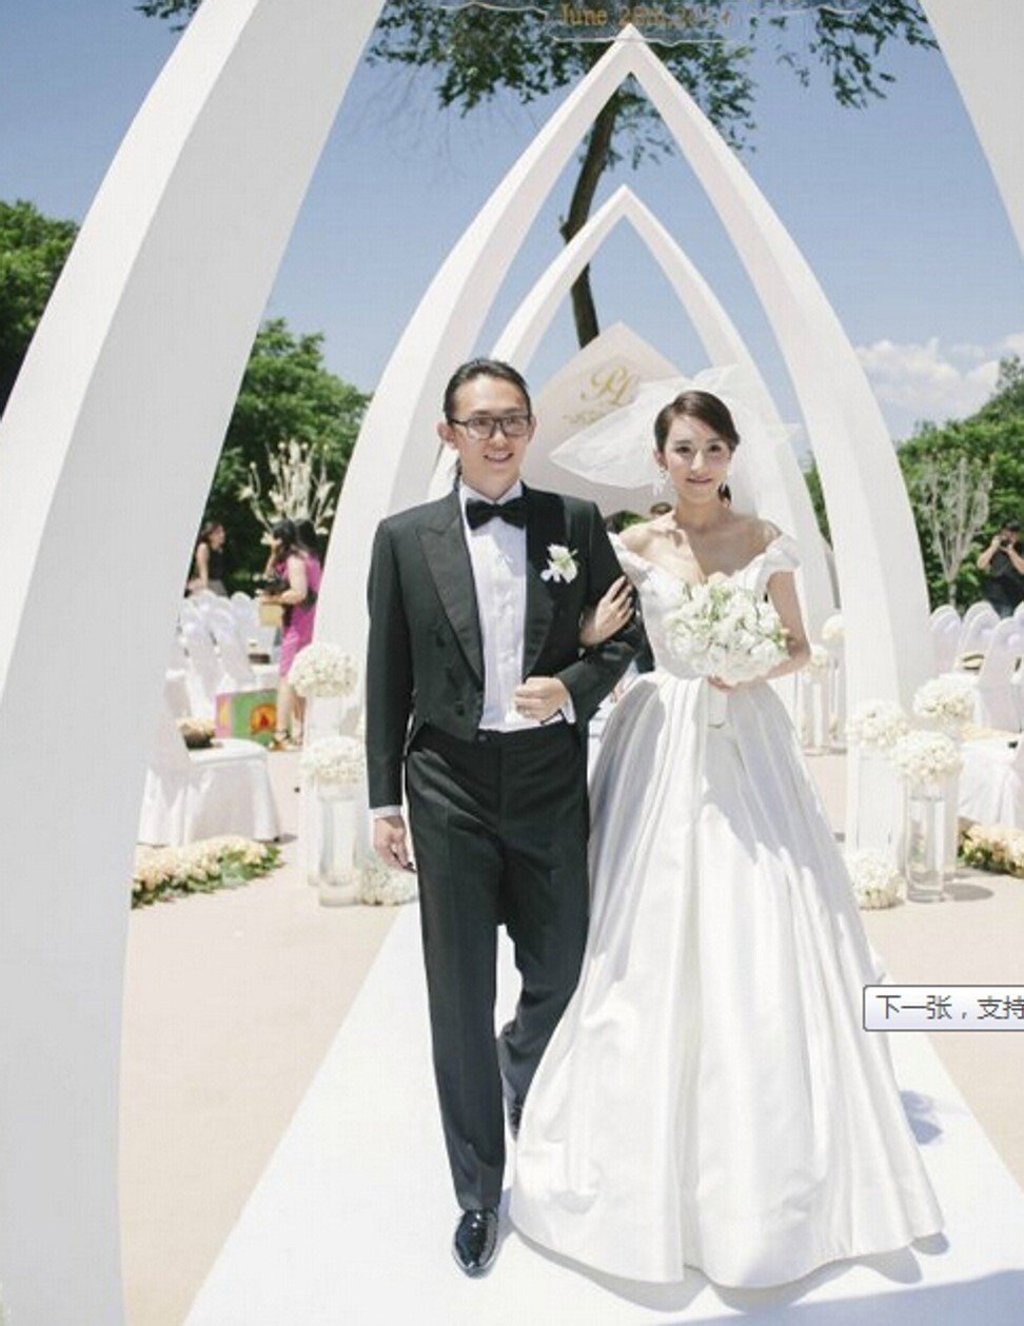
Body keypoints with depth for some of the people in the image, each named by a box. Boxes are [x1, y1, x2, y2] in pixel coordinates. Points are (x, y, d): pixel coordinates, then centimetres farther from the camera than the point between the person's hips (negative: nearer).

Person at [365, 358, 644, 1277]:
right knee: (460, 998, 7)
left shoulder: (577, 523, 3)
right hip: (449, 788, -1)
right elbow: (388, 677, 3)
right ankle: (479, 1191, 27)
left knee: (560, 975, 14)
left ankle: (522, 1090, 49)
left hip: (551, 781, 1)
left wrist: (574, 687, -12)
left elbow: (624, 635, 9)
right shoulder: (405, 537, 1)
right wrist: (384, 798, 2)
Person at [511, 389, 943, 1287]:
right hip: (663, 749, -1)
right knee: (658, 945, 1)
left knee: (763, 941, 0)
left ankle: (772, 1164, 21)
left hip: (749, 747, 1)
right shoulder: (636, 548, 3)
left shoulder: (765, 541, 6)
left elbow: (799, 647, 11)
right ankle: (657, 1154, 22)